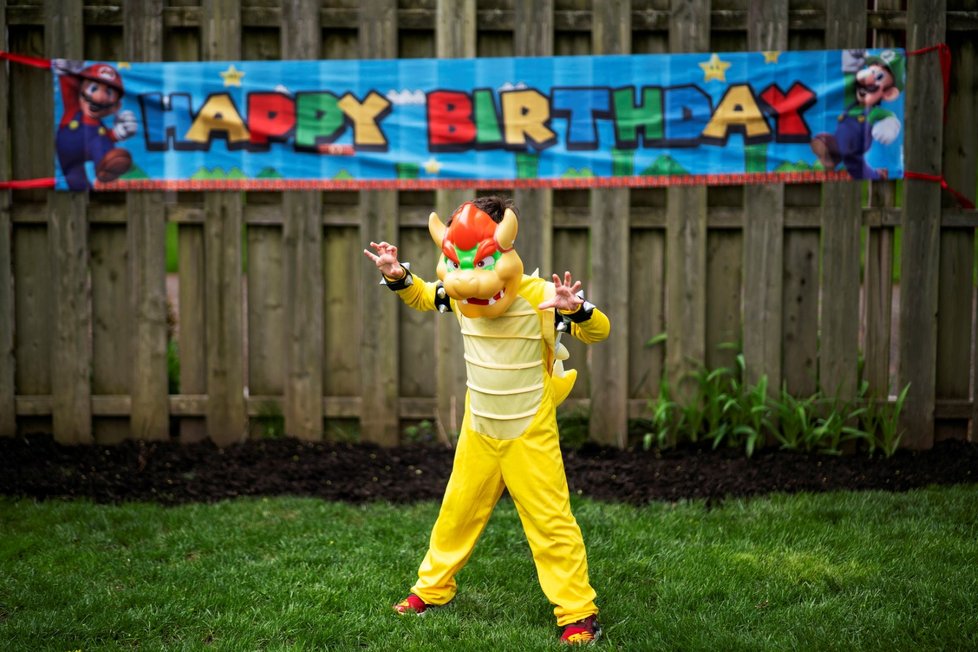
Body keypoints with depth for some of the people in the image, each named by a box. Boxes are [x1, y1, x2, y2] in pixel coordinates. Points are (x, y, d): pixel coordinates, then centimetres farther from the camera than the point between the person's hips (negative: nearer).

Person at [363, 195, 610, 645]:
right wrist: (398, 276, -4)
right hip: (478, 432, 5)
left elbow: (598, 331, -20)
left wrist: (575, 309, -41)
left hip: (530, 435, -5)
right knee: (457, 511, 17)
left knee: (550, 520, -3)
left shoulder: (539, 295, -21)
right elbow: (423, 297, 16)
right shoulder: (458, 293, -6)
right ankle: (432, 588, 35)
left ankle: (578, 613, 4)